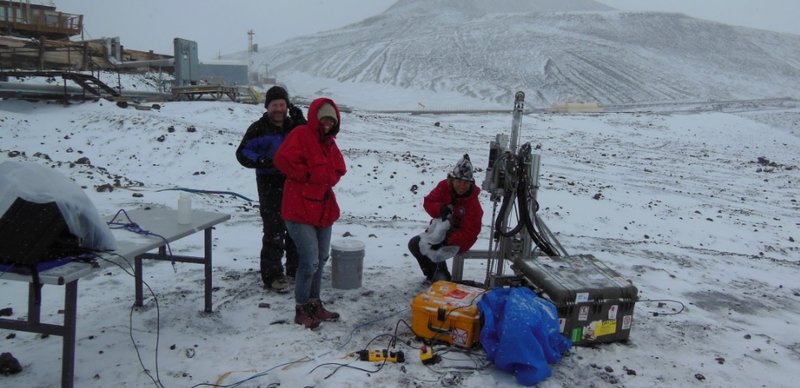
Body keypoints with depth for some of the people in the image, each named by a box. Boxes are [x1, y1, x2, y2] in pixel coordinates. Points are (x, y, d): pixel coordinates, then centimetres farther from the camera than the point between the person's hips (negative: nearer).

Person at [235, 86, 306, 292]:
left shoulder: (294, 125, 7)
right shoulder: (259, 129, -6)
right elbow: (242, 153, -8)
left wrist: (300, 122, -15)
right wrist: (260, 161, -26)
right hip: (270, 184, -5)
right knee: (274, 231, -9)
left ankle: (295, 267, 31)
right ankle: (272, 275, -1)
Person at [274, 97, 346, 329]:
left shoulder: (329, 142, 15)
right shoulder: (301, 135, -10)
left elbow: (338, 170, 13)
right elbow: (283, 160, -23)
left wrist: (322, 176, -6)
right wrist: (308, 175, -14)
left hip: (324, 208, 9)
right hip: (300, 208, -9)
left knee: (321, 259, 16)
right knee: (310, 262, -10)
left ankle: (314, 304, 31)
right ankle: (301, 310, 7)